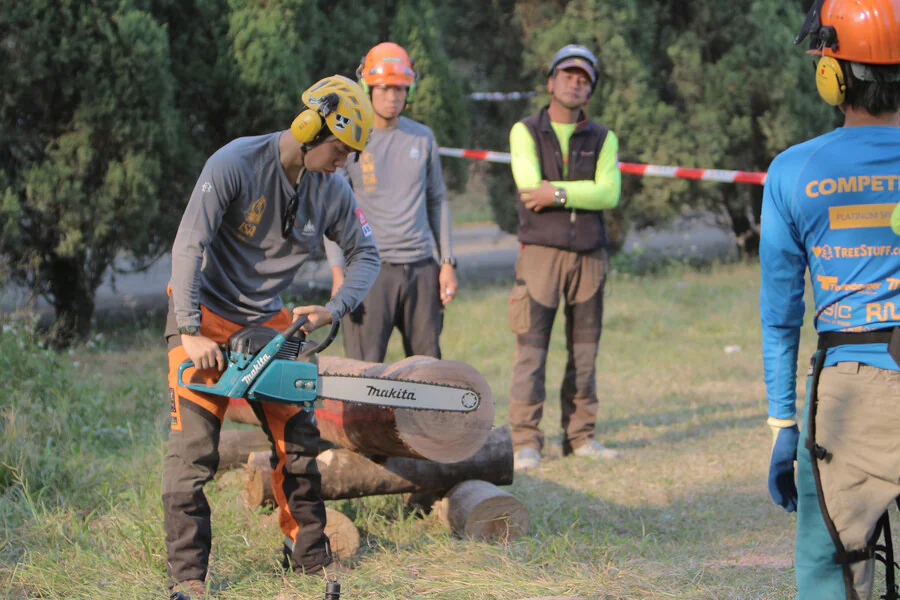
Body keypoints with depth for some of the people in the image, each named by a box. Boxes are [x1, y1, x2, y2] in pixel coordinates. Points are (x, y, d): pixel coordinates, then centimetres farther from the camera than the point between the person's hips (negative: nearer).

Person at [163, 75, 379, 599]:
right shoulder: (235, 164, -22)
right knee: (194, 444, -11)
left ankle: (309, 556, 19)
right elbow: (189, 246, -24)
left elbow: (366, 255, 6)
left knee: (298, 439, 5)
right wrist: (191, 333, -29)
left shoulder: (332, 189, -5)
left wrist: (334, 310, -12)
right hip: (205, 318, -5)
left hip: (269, 320, 5)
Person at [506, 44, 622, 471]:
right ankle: (526, 442, -5)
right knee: (531, 348, -7)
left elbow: (609, 194, -4)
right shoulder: (525, 132, 5)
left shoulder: (602, 139, 12)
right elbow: (531, 187, -10)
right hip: (541, 250, -3)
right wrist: (583, 191, -7)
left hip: (589, 255, 3)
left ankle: (579, 436, 13)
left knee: (585, 349, 6)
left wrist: (558, 192, -13)